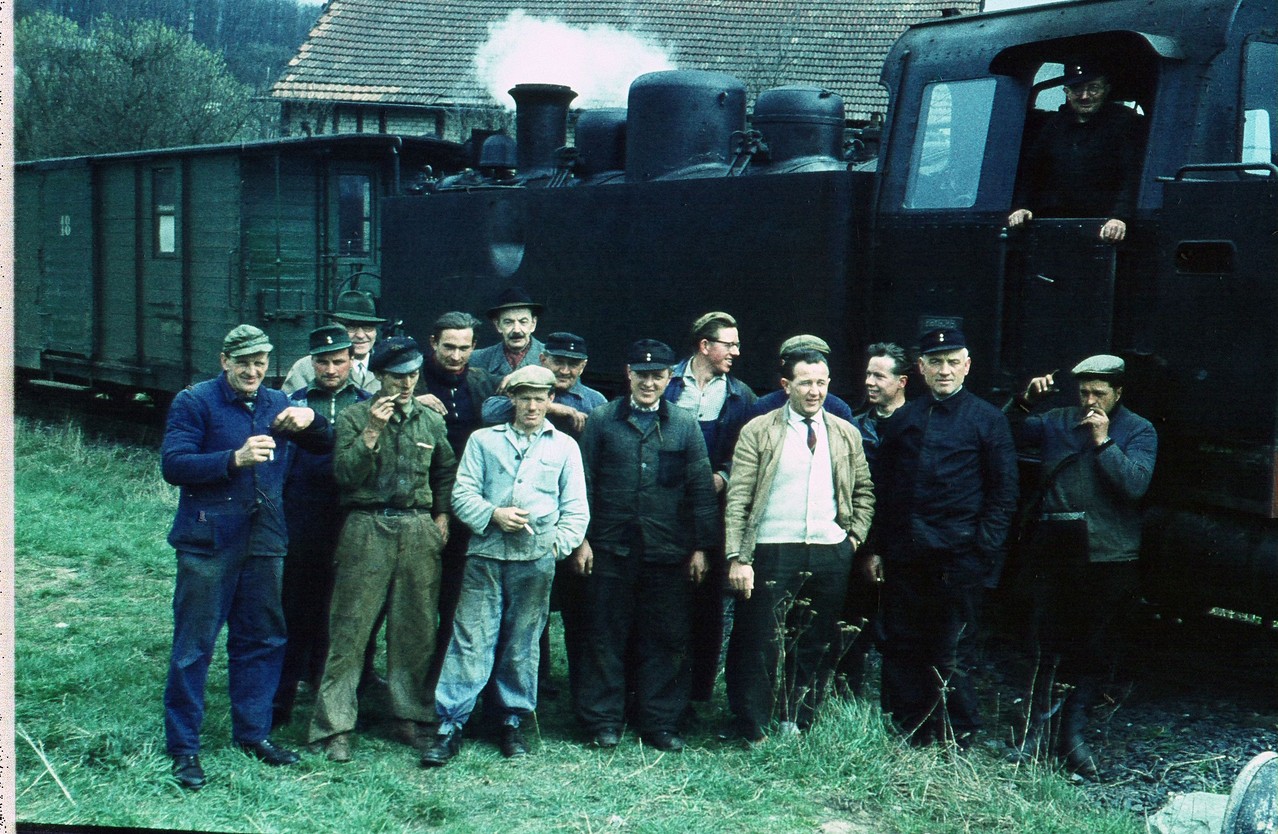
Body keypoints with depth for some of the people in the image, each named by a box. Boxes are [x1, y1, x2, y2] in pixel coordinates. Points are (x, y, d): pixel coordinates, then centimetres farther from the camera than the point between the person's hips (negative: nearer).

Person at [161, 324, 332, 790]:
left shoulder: (277, 404, 13)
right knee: (193, 645, -2)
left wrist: (310, 420, -11)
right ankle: (183, 746, 6)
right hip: (209, 540, -5)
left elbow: (327, 447, 11)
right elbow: (173, 464, -13)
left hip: (264, 541, 5)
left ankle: (253, 732, 24)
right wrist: (235, 459, -24)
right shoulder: (194, 402, -2)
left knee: (262, 640, 10)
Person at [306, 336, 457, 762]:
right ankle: (335, 725, 0)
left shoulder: (431, 421, 12)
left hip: (419, 530, 3)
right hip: (367, 529, -3)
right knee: (351, 627, -4)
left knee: (416, 627, 4)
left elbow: (446, 472, 24)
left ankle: (409, 714, 16)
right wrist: (372, 431, -14)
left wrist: (442, 516, 12)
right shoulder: (353, 417, 3)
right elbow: (345, 474, -7)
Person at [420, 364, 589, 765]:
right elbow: (462, 494, 5)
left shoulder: (564, 446, 13)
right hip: (486, 553, -1)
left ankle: (512, 721, 18)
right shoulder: (484, 440, 13)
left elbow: (576, 507, 9)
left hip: (536, 558, 1)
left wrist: (559, 541, -6)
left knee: (522, 642, 6)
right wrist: (493, 514, -11)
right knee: (470, 640, -5)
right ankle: (450, 725, -2)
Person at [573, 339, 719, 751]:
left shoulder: (685, 425, 7)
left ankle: (661, 723, 14)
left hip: (668, 551, 1)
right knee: (607, 637, 4)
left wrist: (701, 547, 2)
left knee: (666, 640, 5)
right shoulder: (602, 420, 5)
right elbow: (584, 482, 5)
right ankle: (603, 721, 14)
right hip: (611, 548, -1)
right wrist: (581, 538, -2)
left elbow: (701, 490, 7)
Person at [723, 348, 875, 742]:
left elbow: (864, 491, 22)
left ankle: (796, 726, 21)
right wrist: (737, 558, -12)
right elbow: (737, 500, -4)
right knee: (759, 644, -2)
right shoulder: (757, 432, 0)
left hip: (831, 555, 4)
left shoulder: (846, 435, 11)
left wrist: (855, 536, 8)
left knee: (818, 646, 8)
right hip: (772, 552, -3)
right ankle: (752, 733, 8)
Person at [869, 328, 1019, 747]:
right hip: (904, 556, 4)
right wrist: (877, 548, 8)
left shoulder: (988, 420, 2)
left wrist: (983, 550, -8)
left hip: (958, 556, -4)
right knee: (901, 648, 7)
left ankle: (954, 742, 11)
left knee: (952, 654, 1)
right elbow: (883, 488, 15)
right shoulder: (901, 420, 12)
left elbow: (1003, 493, 0)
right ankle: (905, 736, 17)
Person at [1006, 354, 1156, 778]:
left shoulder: (1138, 431, 2)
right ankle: (1037, 726, 11)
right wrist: (1026, 401, -11)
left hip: (1108, 559, -2)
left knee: (1092, 650, 5)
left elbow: (1135, 484, -12)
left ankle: (1073, 734, 13)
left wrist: (1104, 441, -16)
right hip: (1055, 553, 2)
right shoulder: (1058, 421, 10)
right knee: (1048, 646, 3)